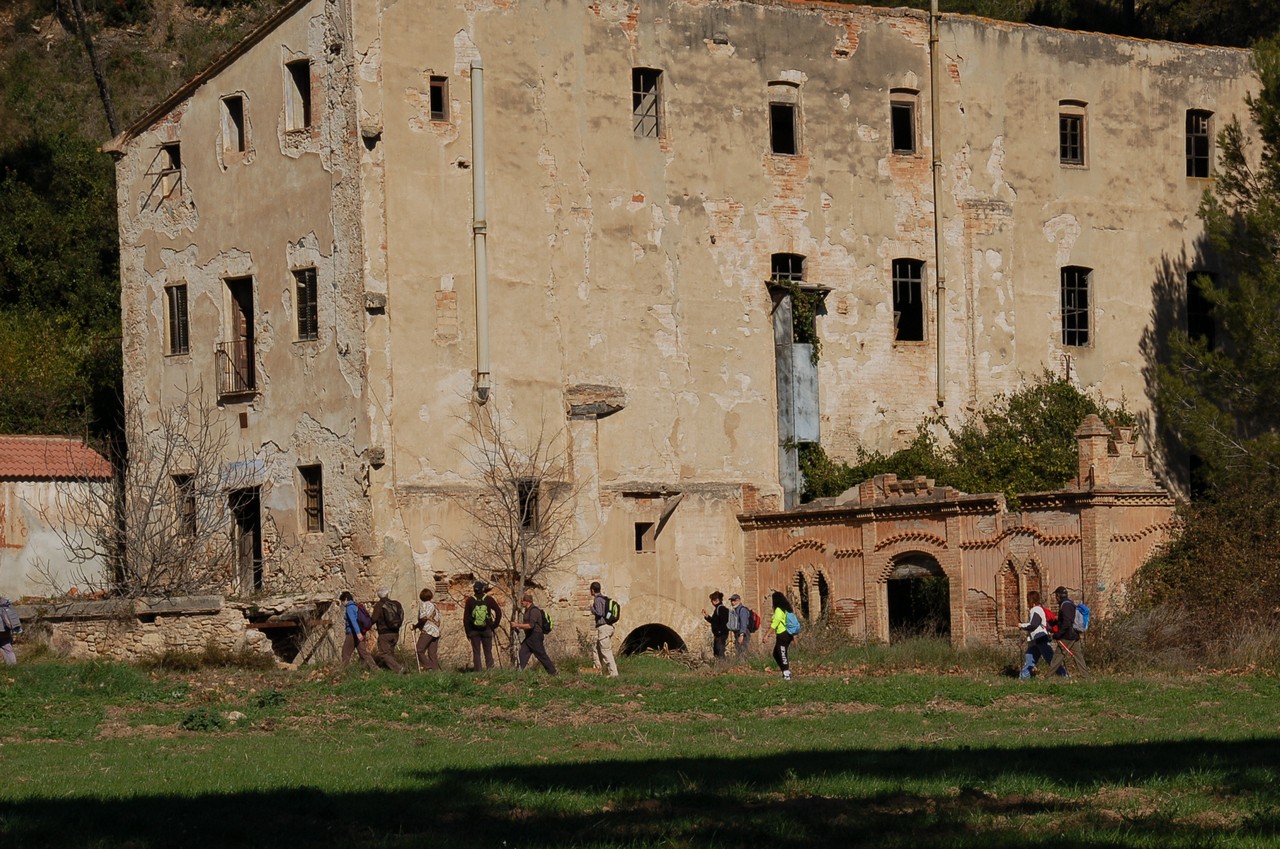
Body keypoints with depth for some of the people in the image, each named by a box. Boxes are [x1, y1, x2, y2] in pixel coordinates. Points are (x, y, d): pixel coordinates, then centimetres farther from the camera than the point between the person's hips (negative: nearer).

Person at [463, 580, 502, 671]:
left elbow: (466, 617, -1)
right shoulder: (489, 599, -4)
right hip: (487, 629, 0)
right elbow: (499, 612, -4)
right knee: (488, 652, 6)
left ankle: (477, 671, 1)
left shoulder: (470, 600, -2)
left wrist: (467, 632, 5)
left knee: (476, 652, 6)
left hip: (474, 630, 0)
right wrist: (494, 625, 4)